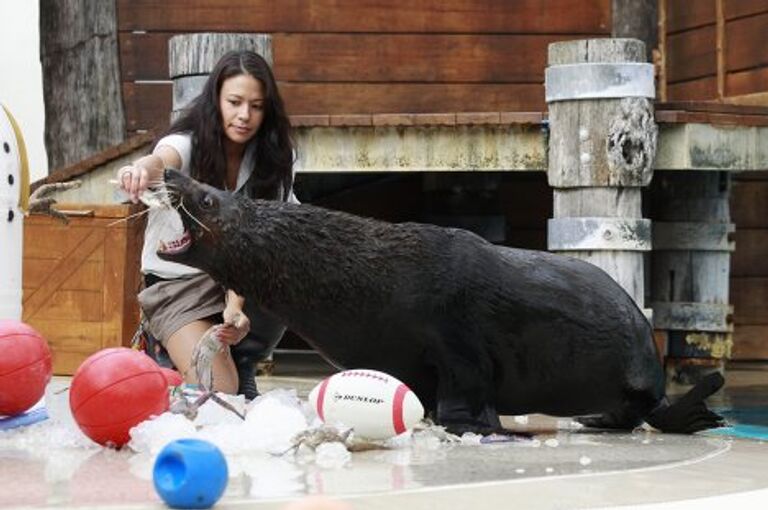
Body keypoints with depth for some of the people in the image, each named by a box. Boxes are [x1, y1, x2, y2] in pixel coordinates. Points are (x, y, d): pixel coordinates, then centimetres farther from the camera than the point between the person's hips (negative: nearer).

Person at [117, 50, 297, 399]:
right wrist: (142, 170, -69)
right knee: (220, 393, -23)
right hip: (177, 285, -4)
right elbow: (163, 161, -42)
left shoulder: (266, 160, -7)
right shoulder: (189, 143, -16)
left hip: (239, 281, 4)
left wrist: (235, 306, -33)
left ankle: (241, 362, -5)